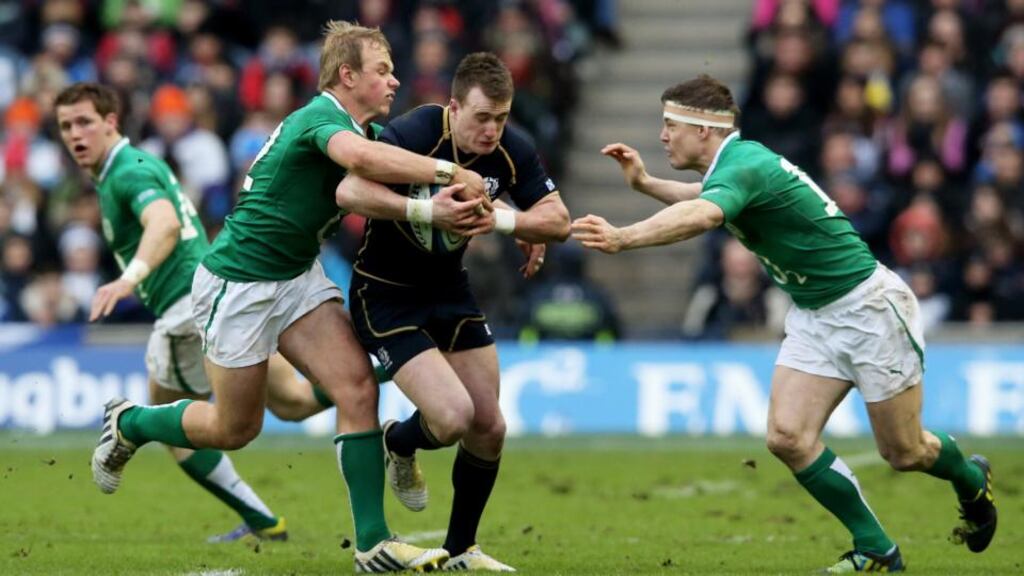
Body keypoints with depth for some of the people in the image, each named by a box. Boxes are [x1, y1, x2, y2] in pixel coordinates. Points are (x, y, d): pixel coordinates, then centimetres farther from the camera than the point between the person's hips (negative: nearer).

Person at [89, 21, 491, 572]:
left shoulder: (372, 130, 5)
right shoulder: (322, 118, -24)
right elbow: (361, 157, -47)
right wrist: (449, 172, -47)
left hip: (298, 277, 8)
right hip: (237, 284, -8)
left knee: (357, 387, -10)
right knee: (236, 428, 6)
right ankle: (127, 424, 34)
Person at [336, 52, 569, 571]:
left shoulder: (512, 152, -10)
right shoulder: (412, 134, -27)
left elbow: (558, 220, -8)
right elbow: (349, 192, -38)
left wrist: (502, 219, -26)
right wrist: (424, 208, -47)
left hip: (450, 290, 6)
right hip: (386, 295, -6)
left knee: (489, 427, 4)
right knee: (453, 418, -19)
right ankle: (397, 444, 18)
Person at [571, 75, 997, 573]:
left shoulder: (744, 168, -27)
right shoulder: (736, 162, 2)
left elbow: (701, 216, -50)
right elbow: (706, 199, 29)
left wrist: (622, 238, -64)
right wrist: (644, 183, 16)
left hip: (869, 307, -9)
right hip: (814, 317, 9)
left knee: (904, 453, 4)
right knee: (787, 436, -8)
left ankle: (971, 481, 38)